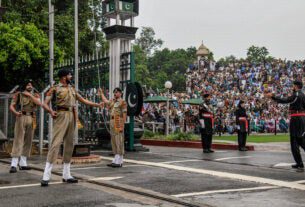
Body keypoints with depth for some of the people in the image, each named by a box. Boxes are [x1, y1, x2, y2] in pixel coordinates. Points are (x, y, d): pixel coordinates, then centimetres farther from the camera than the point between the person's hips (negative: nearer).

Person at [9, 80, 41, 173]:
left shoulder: (35, 95, 12)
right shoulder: (18, 94, 5)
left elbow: (39, 103, -7)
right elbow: (11, 106, -3)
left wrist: (30, 95, -10)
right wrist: (15, 112, -23)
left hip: (31, 119, 4)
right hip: (21, 118, -4)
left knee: (28, 141, 6)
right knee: (18, 140, -10)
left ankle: (23, 163, 13)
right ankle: (13, 165, -14)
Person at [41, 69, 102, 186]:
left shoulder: (72, 89, 20)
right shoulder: (55, 89, 0)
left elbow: (83, 100, 25)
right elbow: (45, 104, -4)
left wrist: (97, 105, 21)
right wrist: (51, 111, -24)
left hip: (72, 117, 7)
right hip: (61, 116, -7)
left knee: (69, 144, 7)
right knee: (56, 143, -15)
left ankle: (66, 175, 13)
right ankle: (46, 176, -15)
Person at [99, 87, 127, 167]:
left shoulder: (122, 102, -5)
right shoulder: (112, 102, 18)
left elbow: (124, 115, -11)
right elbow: (105, 101, 40)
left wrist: (122, 125, -18)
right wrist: (101, 93, 48)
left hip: (118, 124, -8)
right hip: (112, 124, 8)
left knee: (119, 142, -7)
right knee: (114, 143, 10)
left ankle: (119, 162, -6)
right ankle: (115, 160, 15)